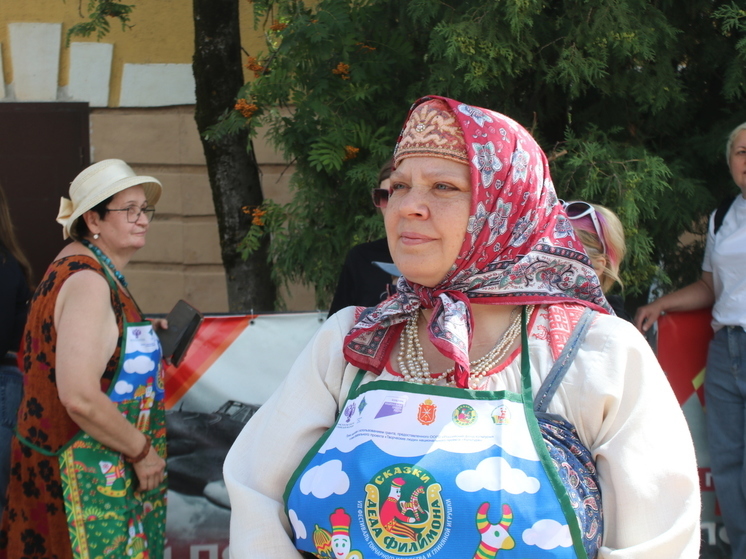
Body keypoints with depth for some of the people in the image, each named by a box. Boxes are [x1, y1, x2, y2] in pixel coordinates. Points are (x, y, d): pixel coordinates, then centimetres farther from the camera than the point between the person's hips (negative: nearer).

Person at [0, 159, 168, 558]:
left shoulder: (77, 267, 10)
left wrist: (144, 340, 16)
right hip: (84, 477, -10)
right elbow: (81, 398, -29)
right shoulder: (89, 283, -21)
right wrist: (142, 451, -17)